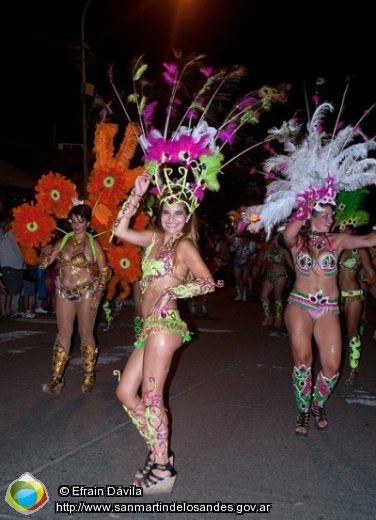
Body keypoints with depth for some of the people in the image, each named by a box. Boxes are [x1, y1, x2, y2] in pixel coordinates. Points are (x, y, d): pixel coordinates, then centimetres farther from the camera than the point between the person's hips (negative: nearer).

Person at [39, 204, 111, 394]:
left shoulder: (93, 243, -4)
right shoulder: (63, 241, 6)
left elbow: (104, 270, -3)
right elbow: (44, 264, 7)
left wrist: (98, 293, -13)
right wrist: (45, 253, -15)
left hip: (87, 292, -3)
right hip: (64, 292, 4)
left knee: (85, 334, 4)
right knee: (63, 333, 5)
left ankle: (89, 376, 16)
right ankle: (57, 377, 9)